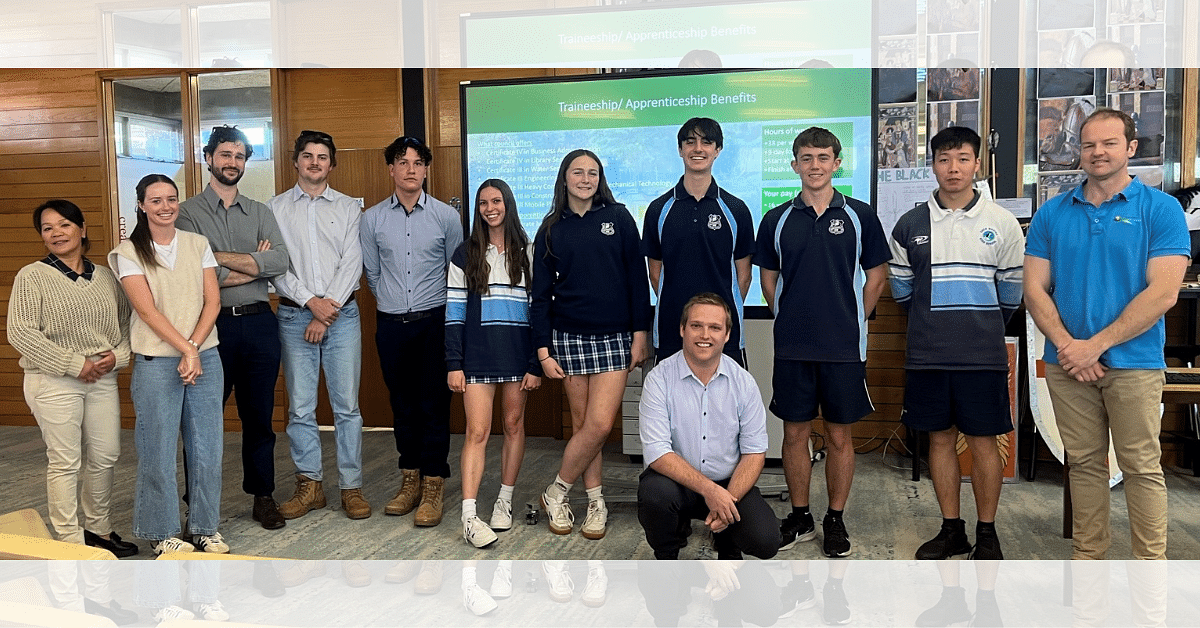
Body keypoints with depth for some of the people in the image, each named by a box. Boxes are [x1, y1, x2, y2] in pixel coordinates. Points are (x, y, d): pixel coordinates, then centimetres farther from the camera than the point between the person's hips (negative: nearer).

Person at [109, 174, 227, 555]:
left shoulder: (198, 245, 8)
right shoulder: (130, 252, -1)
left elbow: (213, 301, 2)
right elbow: (147, 310, -9)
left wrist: (195, 346, -11)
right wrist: (186, 350, -15)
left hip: (206, 357, 3)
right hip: (156, 362, -3)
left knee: (206, 446, 6)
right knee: (159, 448, 3)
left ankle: (205, 527, 20)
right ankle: (163, 533, 18)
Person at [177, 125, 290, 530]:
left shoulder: (260, 213, 11)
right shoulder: (188, 213, 1)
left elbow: (280, 261, -7)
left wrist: (221, 258, -12)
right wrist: (256, 265, -6)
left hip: (259, 323, 3)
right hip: (212, 324, -3)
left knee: (259, 415, 11)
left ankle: (263, 497, 24)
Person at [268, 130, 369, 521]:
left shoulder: (348, 208, 9)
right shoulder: (275, 208, 9)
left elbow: (352, 263, 0)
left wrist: (329, 308, -9)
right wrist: (311, 301, -11)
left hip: (342, 314, 0)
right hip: (295, 314, 0)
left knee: (347, 405, 0)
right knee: (300, 407, 3)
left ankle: (351, 487, 7)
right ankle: (309, 486, 13)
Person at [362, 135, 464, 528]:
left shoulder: (447, 216, -1)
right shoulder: (372, 219, 4)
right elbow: (372, 273, 14)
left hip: (434, 322, -2)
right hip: (391, 325, 2)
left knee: (434, 404, -2)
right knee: (402, 405, 11)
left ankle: (433, 487, 6)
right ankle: (410, 480, 23)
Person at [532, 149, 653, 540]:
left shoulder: (619, 218, 3)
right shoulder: (551, 230, 6)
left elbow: (637, 278, 3)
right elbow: (541, 294, 6)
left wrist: (641, 332, -3)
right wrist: (543, 349, -1)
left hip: (615, 338, -1)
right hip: (569, 336, 1)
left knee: (599, 424, -9)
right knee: (581, 423, 4)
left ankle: (558, 491, 9)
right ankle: (595, 501, 17)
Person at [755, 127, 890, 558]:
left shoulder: (859, 216, 1)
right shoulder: (777, 219, 5)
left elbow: (877, 276, 6)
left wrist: (851, 321, 3)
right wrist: (790, 318, 6)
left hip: (844, 346, -1)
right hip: (792, 347, 1)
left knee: (840, 435, 6)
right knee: (795, 433, 8)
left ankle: (835, 520, 20)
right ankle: (799, 517, 22)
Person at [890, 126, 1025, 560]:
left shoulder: (1001, 222, 2)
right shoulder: (910, 224, 5)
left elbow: (1013, 290, 9)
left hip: (983, 356, -1)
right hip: (927, 356, 2)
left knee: (983, 442, 4)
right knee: (941, 439, 9)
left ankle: (987, 533, 17)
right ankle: (952, 529, 21)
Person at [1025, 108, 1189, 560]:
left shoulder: (1160, 209, -3)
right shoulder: (1052, 213, 7)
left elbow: (1163, 294, -11)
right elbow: (1034, 290, 3)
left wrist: (1095, 345, -15)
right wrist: (1066, 345, -12)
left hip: (1133, 363, -3)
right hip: (1066, 364, 3)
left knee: (1142, 468, 2)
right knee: (1084, 463, 11)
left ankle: (1151, 561, 14)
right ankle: (1087, 555, 23)